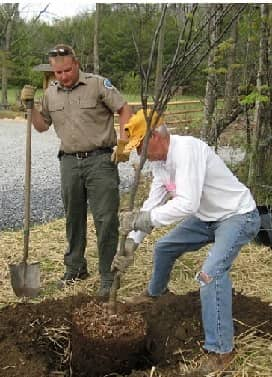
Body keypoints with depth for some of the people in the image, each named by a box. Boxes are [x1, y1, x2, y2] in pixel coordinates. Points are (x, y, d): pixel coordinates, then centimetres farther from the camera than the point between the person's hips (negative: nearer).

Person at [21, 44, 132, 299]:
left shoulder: (98, 84, -6)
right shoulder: (51, 92, 10)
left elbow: (125, 110, -4)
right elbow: (42, 125, 20)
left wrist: (123, 142, -14)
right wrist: (29, 106, 3)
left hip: (100, 160, -5)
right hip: (70, 162, 5)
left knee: (106, 219, -4)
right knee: (74, 218, 14)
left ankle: (107, 276, 7)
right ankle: (75, 268, 29)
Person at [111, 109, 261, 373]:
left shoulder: (186, 149, -31)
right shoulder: (159, 162, -1)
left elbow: (187, 204, -40)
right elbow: (152, 204, 0)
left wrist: (140, 218, -34)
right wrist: (130, 244, -7)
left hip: (238, 216, -9)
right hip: (207, 217, 9)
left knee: (211, 272, -28)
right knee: (164, 248, 19)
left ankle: (220, 350, -14)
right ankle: (155, 293, 48)